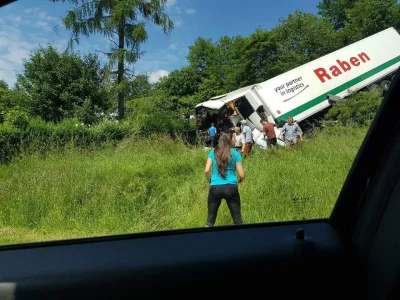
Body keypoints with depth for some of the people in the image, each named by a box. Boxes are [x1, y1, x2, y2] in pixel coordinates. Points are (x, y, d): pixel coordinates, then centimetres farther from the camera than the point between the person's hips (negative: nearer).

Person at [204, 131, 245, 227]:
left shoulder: (213, 152, 5)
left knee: (210, 220, 12)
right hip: (231, 188, -1)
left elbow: (206, 171, -3)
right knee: (238, 220, 10)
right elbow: (241, 175, -2)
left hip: (215, 188, 2)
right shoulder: (235, 153, 1)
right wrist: (240, 180, 21)